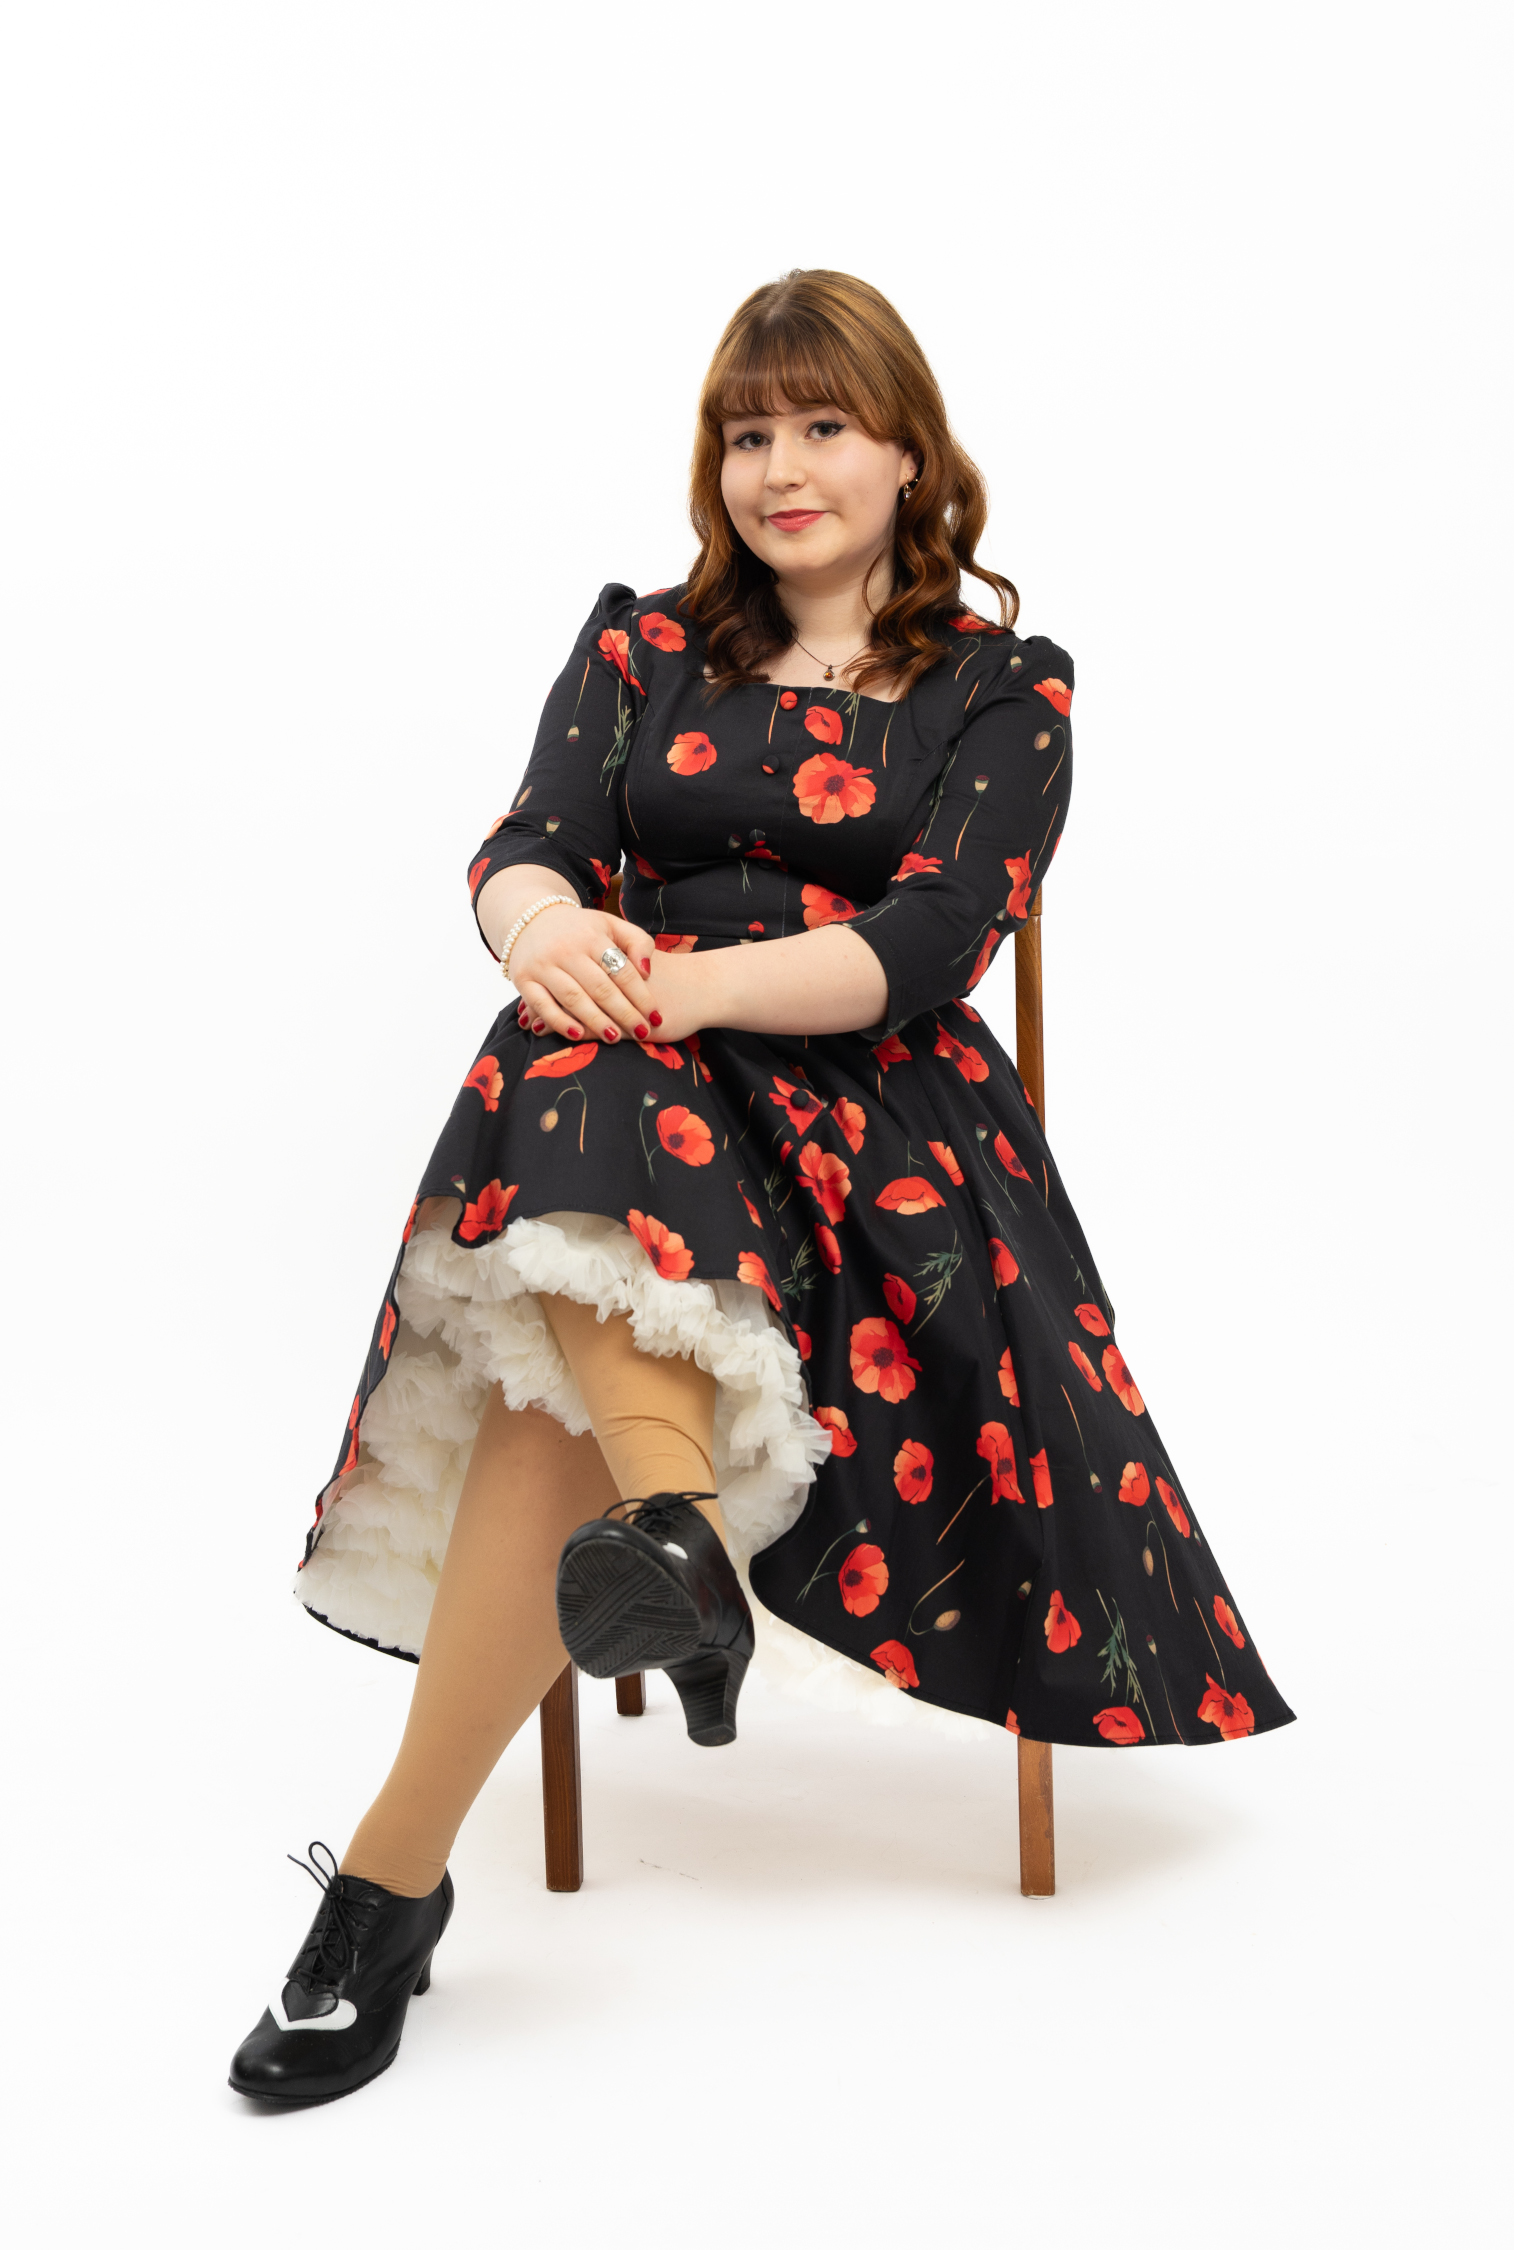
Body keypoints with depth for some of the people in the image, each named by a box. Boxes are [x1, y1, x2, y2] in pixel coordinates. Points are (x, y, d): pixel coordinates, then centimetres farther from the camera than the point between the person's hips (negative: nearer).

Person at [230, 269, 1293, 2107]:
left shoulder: (1003, 687, 11)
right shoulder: (639, 645, 20)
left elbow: (929, 943, -6)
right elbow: (524, 849, 3)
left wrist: (686, 981, -24)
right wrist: (549, 930, -25)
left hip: (871, 1117, -2)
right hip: (621, 1093, 2)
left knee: (563, 1371, -34)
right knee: (576, 1052, -39)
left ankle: (395, 1869, -36)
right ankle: (678, 1512, -56)